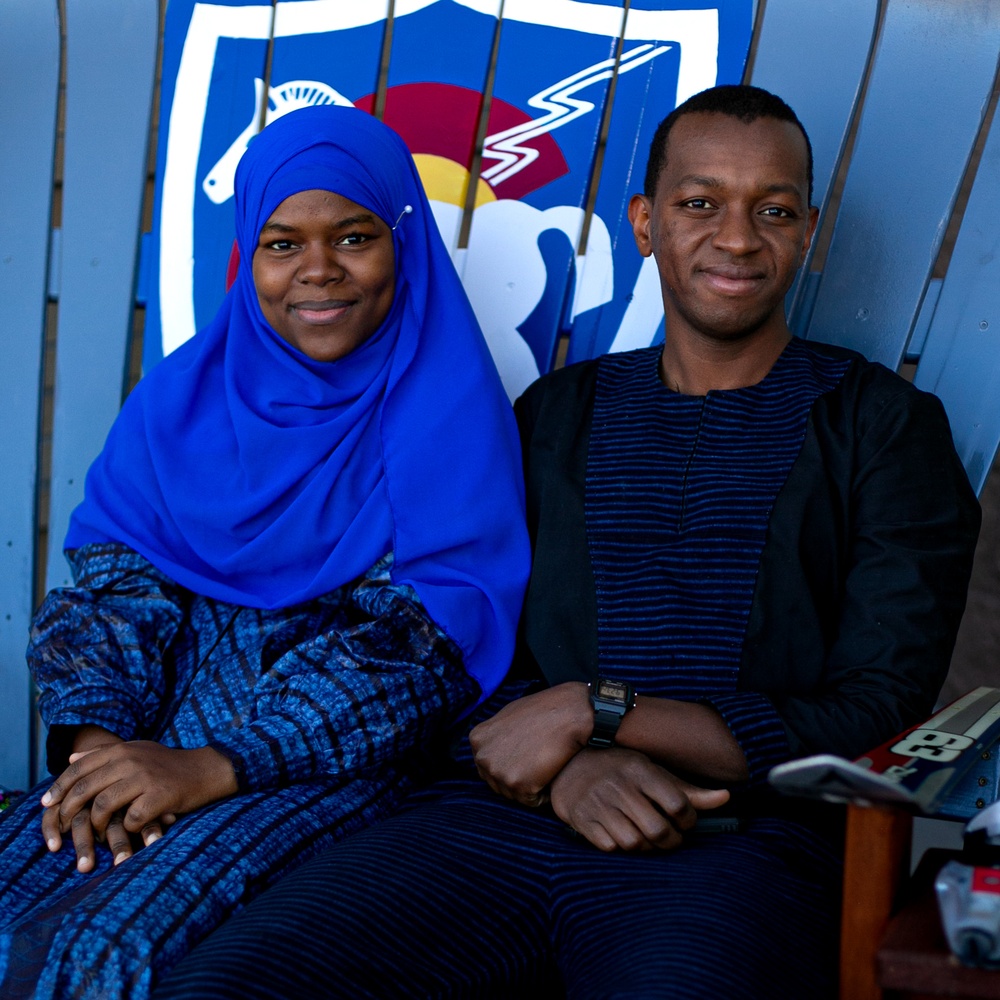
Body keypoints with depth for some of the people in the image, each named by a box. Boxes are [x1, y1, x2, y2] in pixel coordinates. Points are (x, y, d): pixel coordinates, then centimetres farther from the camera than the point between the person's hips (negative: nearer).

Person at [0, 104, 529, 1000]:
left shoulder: (448, 409, -1)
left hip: (334, 763, -4)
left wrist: (217, 765, -19)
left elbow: (423, 632, -10)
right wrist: (95, 735, -14)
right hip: (153, 748, 4)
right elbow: (109, 574, 7)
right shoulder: (184, 394, 13)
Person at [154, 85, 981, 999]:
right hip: (497, 819, 4)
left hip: (734, 850, -3)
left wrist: (592, 711, -7)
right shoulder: (555, 416, 20)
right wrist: (565, 768, -10)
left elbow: (874, 717, -1)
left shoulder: (886, 427, 9)